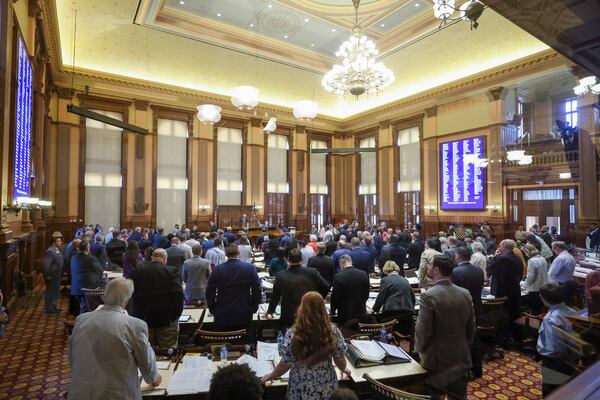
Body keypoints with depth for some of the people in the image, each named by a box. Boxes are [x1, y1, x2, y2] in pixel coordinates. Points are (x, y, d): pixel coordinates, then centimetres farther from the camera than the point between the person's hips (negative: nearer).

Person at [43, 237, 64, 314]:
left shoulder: (57, 250, 8)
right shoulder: (50, 251, -19)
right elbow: (46, 264, -24)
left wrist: (61, 274, 12)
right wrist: (48, 276, -20)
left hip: (57, 276, 9)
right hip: (52, 277, -9)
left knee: (56, 291, 18)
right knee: (50, 292, 3)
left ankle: (54, 307, 31)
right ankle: (49, 309, 14)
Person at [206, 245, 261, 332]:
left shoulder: (217, 269, -8)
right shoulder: (250, 268, -9)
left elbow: (209, 293, -1)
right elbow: (257, 291, -4)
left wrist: (213, 310, 13)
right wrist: (253, 309, 9)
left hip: (222, 317, 1)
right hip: (244, 316, 0)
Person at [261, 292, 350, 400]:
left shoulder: (292, 334, -21)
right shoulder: (333, 331, -15)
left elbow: (286, 363, -12)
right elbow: (340, 359, -4)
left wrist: (271, 375, 7)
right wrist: (344, 370, 18)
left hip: (302, 388, -1)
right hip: (327, 387, 2)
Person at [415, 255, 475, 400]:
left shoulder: (428, 296, -23)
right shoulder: (465, 293, -4)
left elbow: (422, 330, -18)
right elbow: (471, 327, 5)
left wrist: (420, 350, 0)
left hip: (436, 360, -5)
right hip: (461, 358, 6)